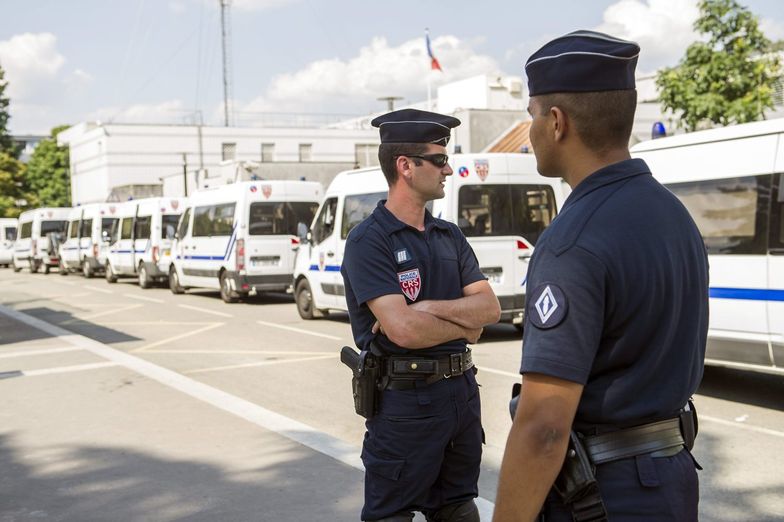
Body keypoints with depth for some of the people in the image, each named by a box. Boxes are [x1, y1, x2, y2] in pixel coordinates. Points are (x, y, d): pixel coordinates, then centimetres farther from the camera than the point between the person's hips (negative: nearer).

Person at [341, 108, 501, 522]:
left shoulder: (450, 236, 10)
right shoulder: (368, 241, -13)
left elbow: (490, 308, 0)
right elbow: (403, 330, -23)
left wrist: (430, 308, -16)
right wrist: (463, 327, -6)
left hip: (461, 391, 7)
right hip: (404, 399, -7)